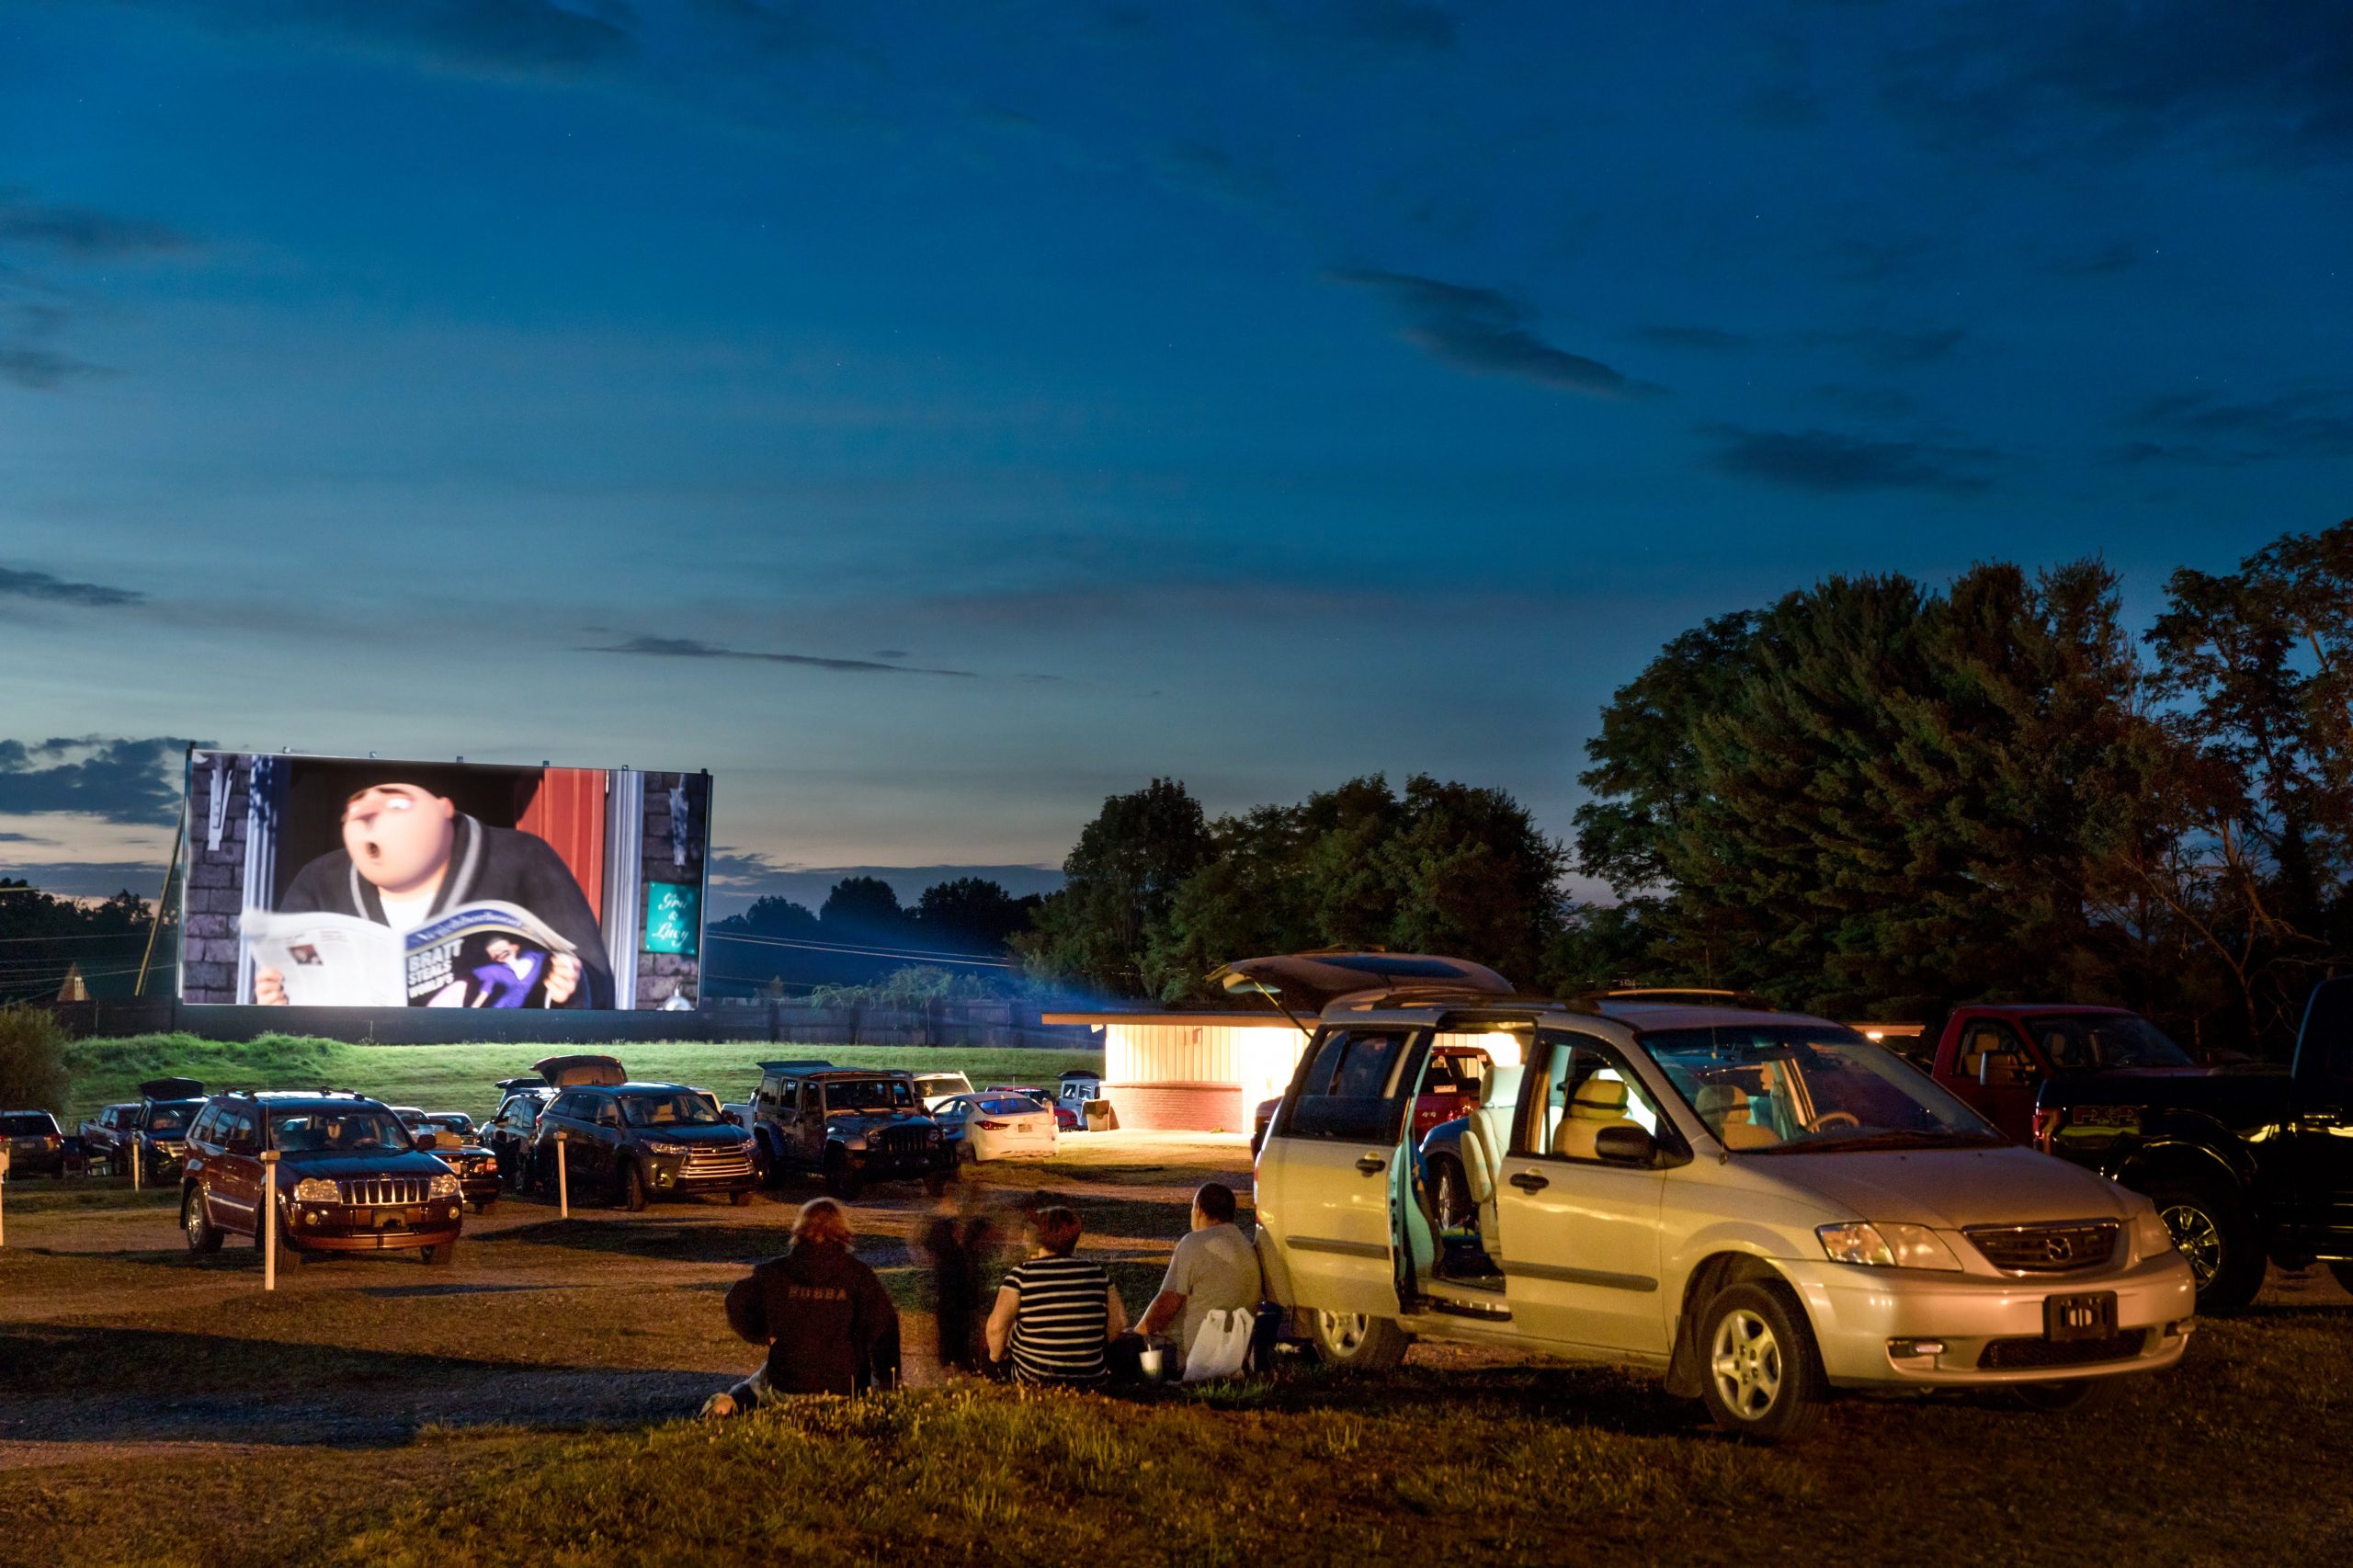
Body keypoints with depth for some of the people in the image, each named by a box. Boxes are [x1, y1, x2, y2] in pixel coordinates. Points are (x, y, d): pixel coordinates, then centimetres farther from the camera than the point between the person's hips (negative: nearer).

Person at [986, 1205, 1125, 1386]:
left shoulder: (1022, 1274, -9)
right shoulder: (1096, 1272, 0)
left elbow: (997, 1325, -17)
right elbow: (1119, 1322, 5)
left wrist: (996, 1354, 3)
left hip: (1034, 1378, -3)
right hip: (1091, 1377, 3)